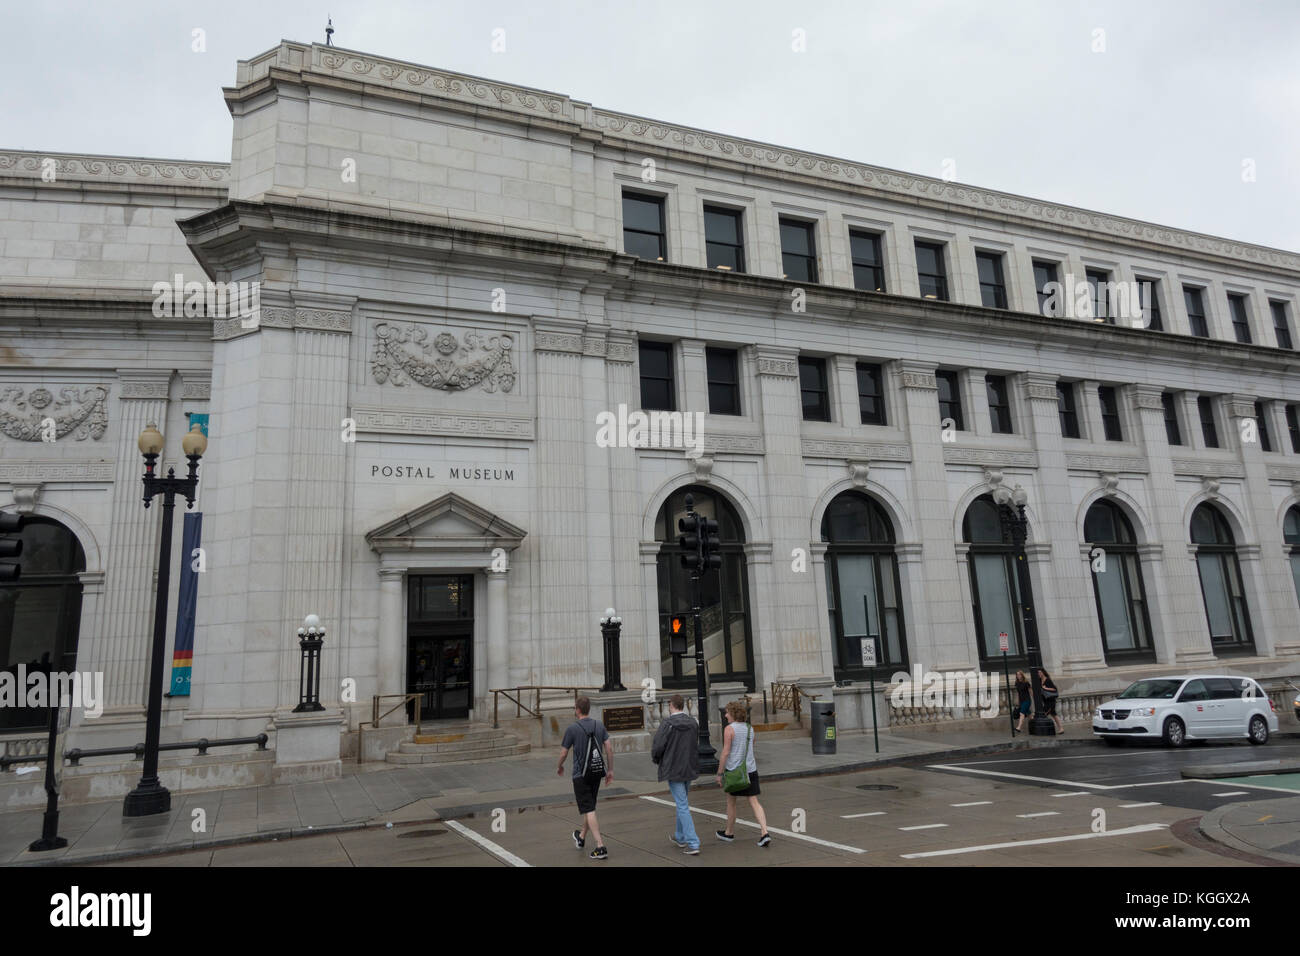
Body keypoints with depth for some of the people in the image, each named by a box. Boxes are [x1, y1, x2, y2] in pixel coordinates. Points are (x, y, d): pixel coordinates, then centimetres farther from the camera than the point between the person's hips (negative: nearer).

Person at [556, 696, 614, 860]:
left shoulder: (572, 728, -12)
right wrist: (610, 770, 8)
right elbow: (609, 749, 0)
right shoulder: (599, 725, 2)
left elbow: (564, 752, -4)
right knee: (589, 807, 21)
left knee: (589, 810, -5)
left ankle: (600, 847, -12)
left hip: (581, 774, -6)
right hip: (597, 772, 6)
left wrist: (560, 767, 16)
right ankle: (581, 838, 40)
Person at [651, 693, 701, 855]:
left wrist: (656, 759, 5)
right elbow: (696, 745, 10)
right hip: (690, 769, 6)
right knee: (682, 802, 23)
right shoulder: (693, 723, 2)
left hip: (673, 769, -6)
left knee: (682, 806, -3)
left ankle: (693, 844, -6)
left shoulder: (667, 725, -16)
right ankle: (680, 837, 36)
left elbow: (657, 747, -15)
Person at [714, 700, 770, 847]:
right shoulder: (750, 728, 8)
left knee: (731, 802, 12)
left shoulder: (729, 729, -12)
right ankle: (764, 833, -9)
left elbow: (725, 752, -15)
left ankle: (729, 833, 26)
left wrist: (719, 773, -9)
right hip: (751, 769, 5)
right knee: (754, 802, 4)